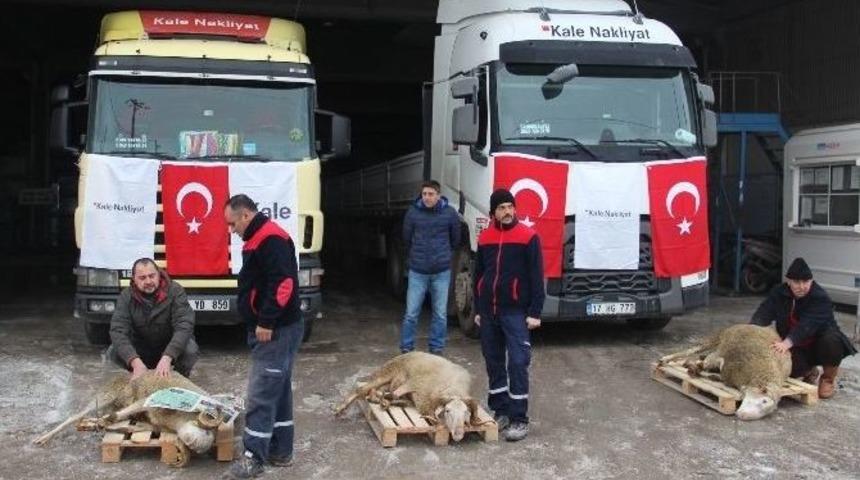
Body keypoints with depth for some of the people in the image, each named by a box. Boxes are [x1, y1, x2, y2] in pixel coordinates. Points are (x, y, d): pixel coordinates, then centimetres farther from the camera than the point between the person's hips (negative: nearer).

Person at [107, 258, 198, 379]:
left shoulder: (175, 291, -18)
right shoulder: (126, 297, -12)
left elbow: (184, 326, -29)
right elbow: (118, 331, -23)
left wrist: (167, 358, -44)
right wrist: (135, 362, -40)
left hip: (170, 349, -2)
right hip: (140, 352, 2)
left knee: (190, 349, -32)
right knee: (113, 353, -23)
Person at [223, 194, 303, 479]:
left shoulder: (271, 239, -16)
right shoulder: (257, 240, 18)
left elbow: (283, 283, -25)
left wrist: (266, 322, -23)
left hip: (277, 331, -11)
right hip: (270, 330, 11)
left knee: (261, 394, -7)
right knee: (278, 390, 14)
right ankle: (280, 451, 22)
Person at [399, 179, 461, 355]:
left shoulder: (450, 213, -5)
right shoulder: (413, 212, -6)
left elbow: (455, 239, 11)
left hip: (442, 271, 1)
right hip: (417, 271, -1)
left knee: (440, 314, 8)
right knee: (411, 313, 2)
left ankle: (436, 349, 21)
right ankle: (406, 348, 14)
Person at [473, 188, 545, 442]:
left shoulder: (528, 237, -5)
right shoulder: (484, 238, 10)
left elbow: (536, 276, -6)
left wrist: (534, 312, -11)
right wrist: (478, 309, 15)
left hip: (515, 312, -5)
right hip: (489, 312, 5)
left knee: (518, 363, -7)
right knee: (493, 363, 10)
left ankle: (519, 419, -1)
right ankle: (500, 411, 21)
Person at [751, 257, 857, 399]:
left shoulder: (821, 298, -24)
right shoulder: (779, 293, -8)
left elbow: (807, 325, -38)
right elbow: (764, 312, -20)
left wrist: (787, 343, -54)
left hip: (819, 342, -3)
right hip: (797, 348, 3)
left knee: (832, 341, -36)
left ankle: (828, 379, -5)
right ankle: (809, 371, 15)